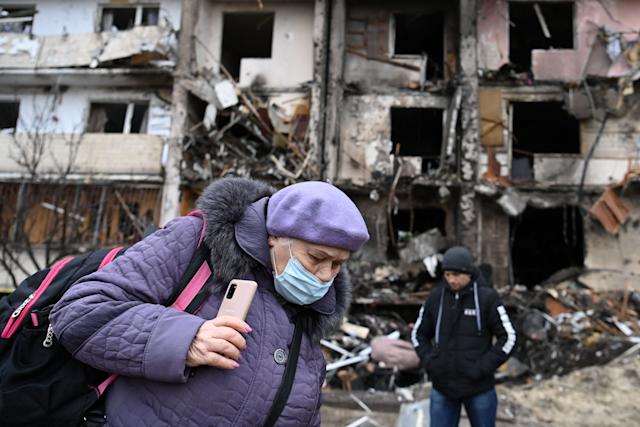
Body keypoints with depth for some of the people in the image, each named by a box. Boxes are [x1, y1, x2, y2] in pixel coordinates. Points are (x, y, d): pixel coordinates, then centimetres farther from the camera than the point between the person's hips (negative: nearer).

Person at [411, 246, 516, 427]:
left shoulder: (487, 298, -9)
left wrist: (484, 367, -14)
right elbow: (419, 334, 9)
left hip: (479, 387, -2)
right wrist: (429, 362, -5)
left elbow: (508, 337, -7)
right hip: (442, 386, 2)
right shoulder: (435, 298, -2)